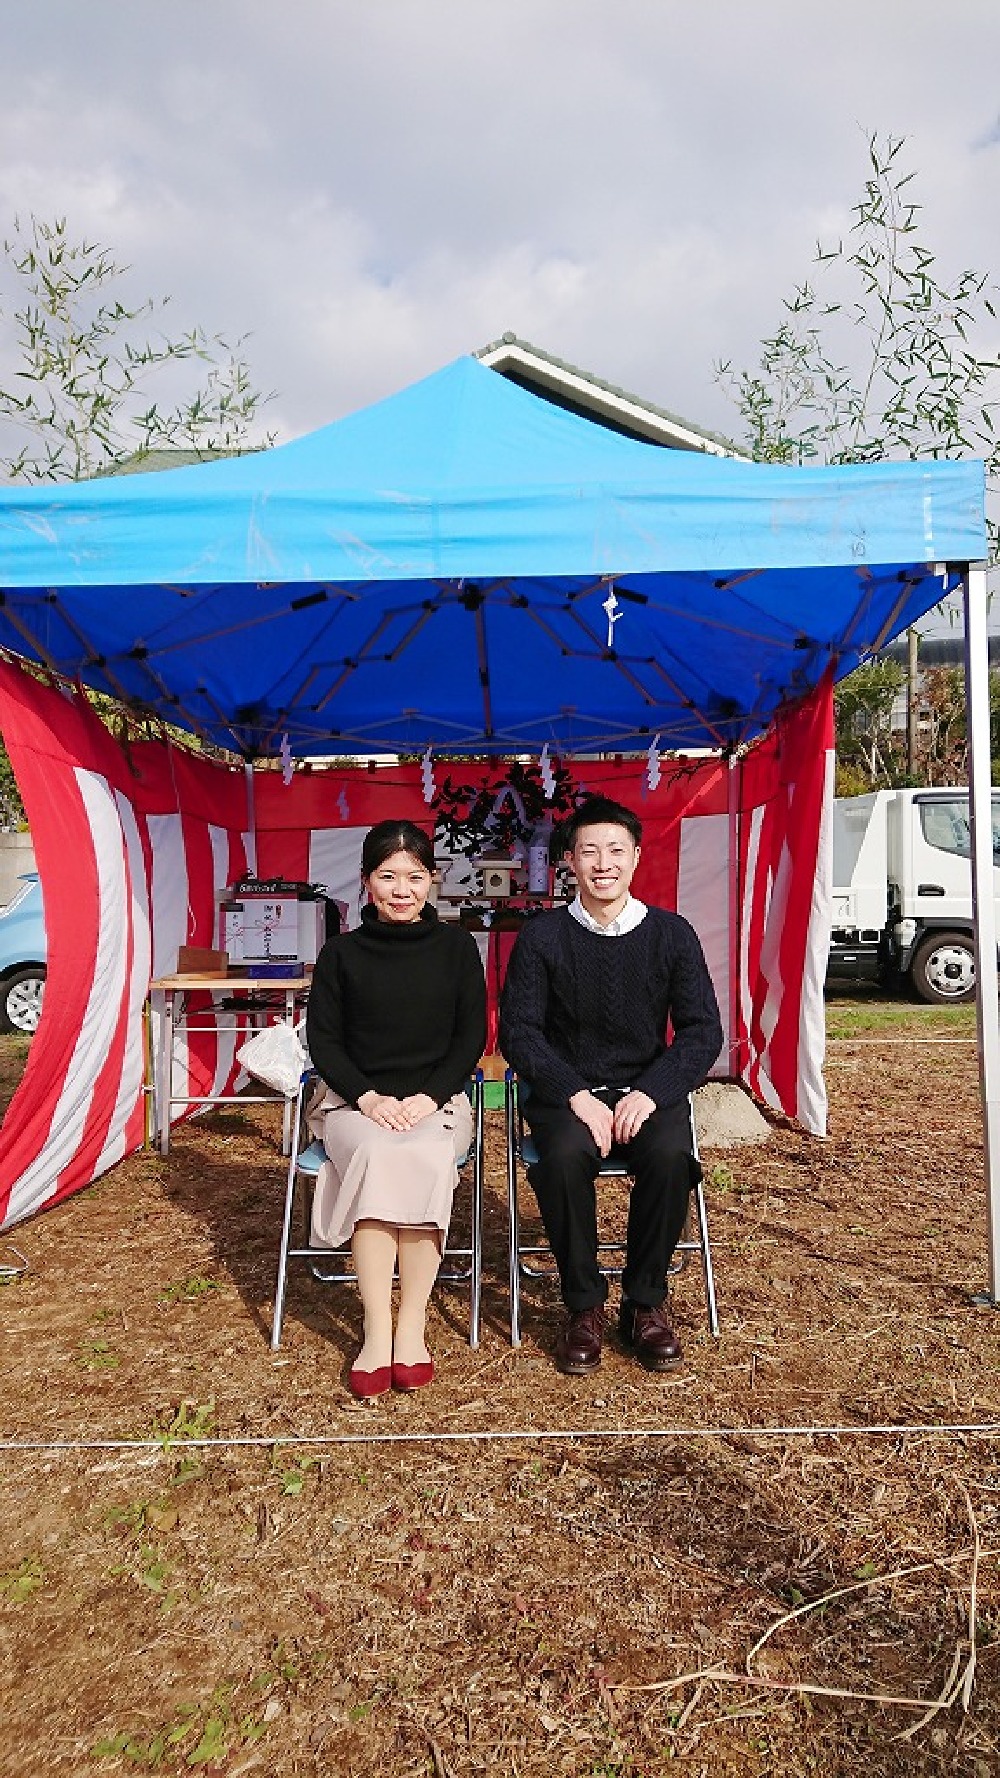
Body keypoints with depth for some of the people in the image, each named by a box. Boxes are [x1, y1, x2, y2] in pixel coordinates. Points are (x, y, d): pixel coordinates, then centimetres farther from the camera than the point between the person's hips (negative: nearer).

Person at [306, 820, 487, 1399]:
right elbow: (322, 1039, 4)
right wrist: (368, 1097, -13)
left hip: (437, 1100, 0)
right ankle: (377, 1334, -27)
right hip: (357, 1100, 0)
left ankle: (413, 1328, -22)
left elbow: (472, 1036, 3)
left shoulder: (456, 945, 5)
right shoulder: (342, 953, 5)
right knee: (377, 1156, -33)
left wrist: (426, 1098, -11)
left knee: (425, 1158, -33)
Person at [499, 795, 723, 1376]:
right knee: (564, 1156, -32)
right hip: (566, 1091, 0)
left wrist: (650, 1093, -16)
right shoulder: (542, 936, 0)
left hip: (647, 1091, 1)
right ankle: (585, 1305, -9)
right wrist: (575, 1095, -18)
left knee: (670, 1156, -30)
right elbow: (517, 1030, -4)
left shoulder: (672, 934, 2)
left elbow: (704, 1031, 0)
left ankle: (646, 1302, -6)